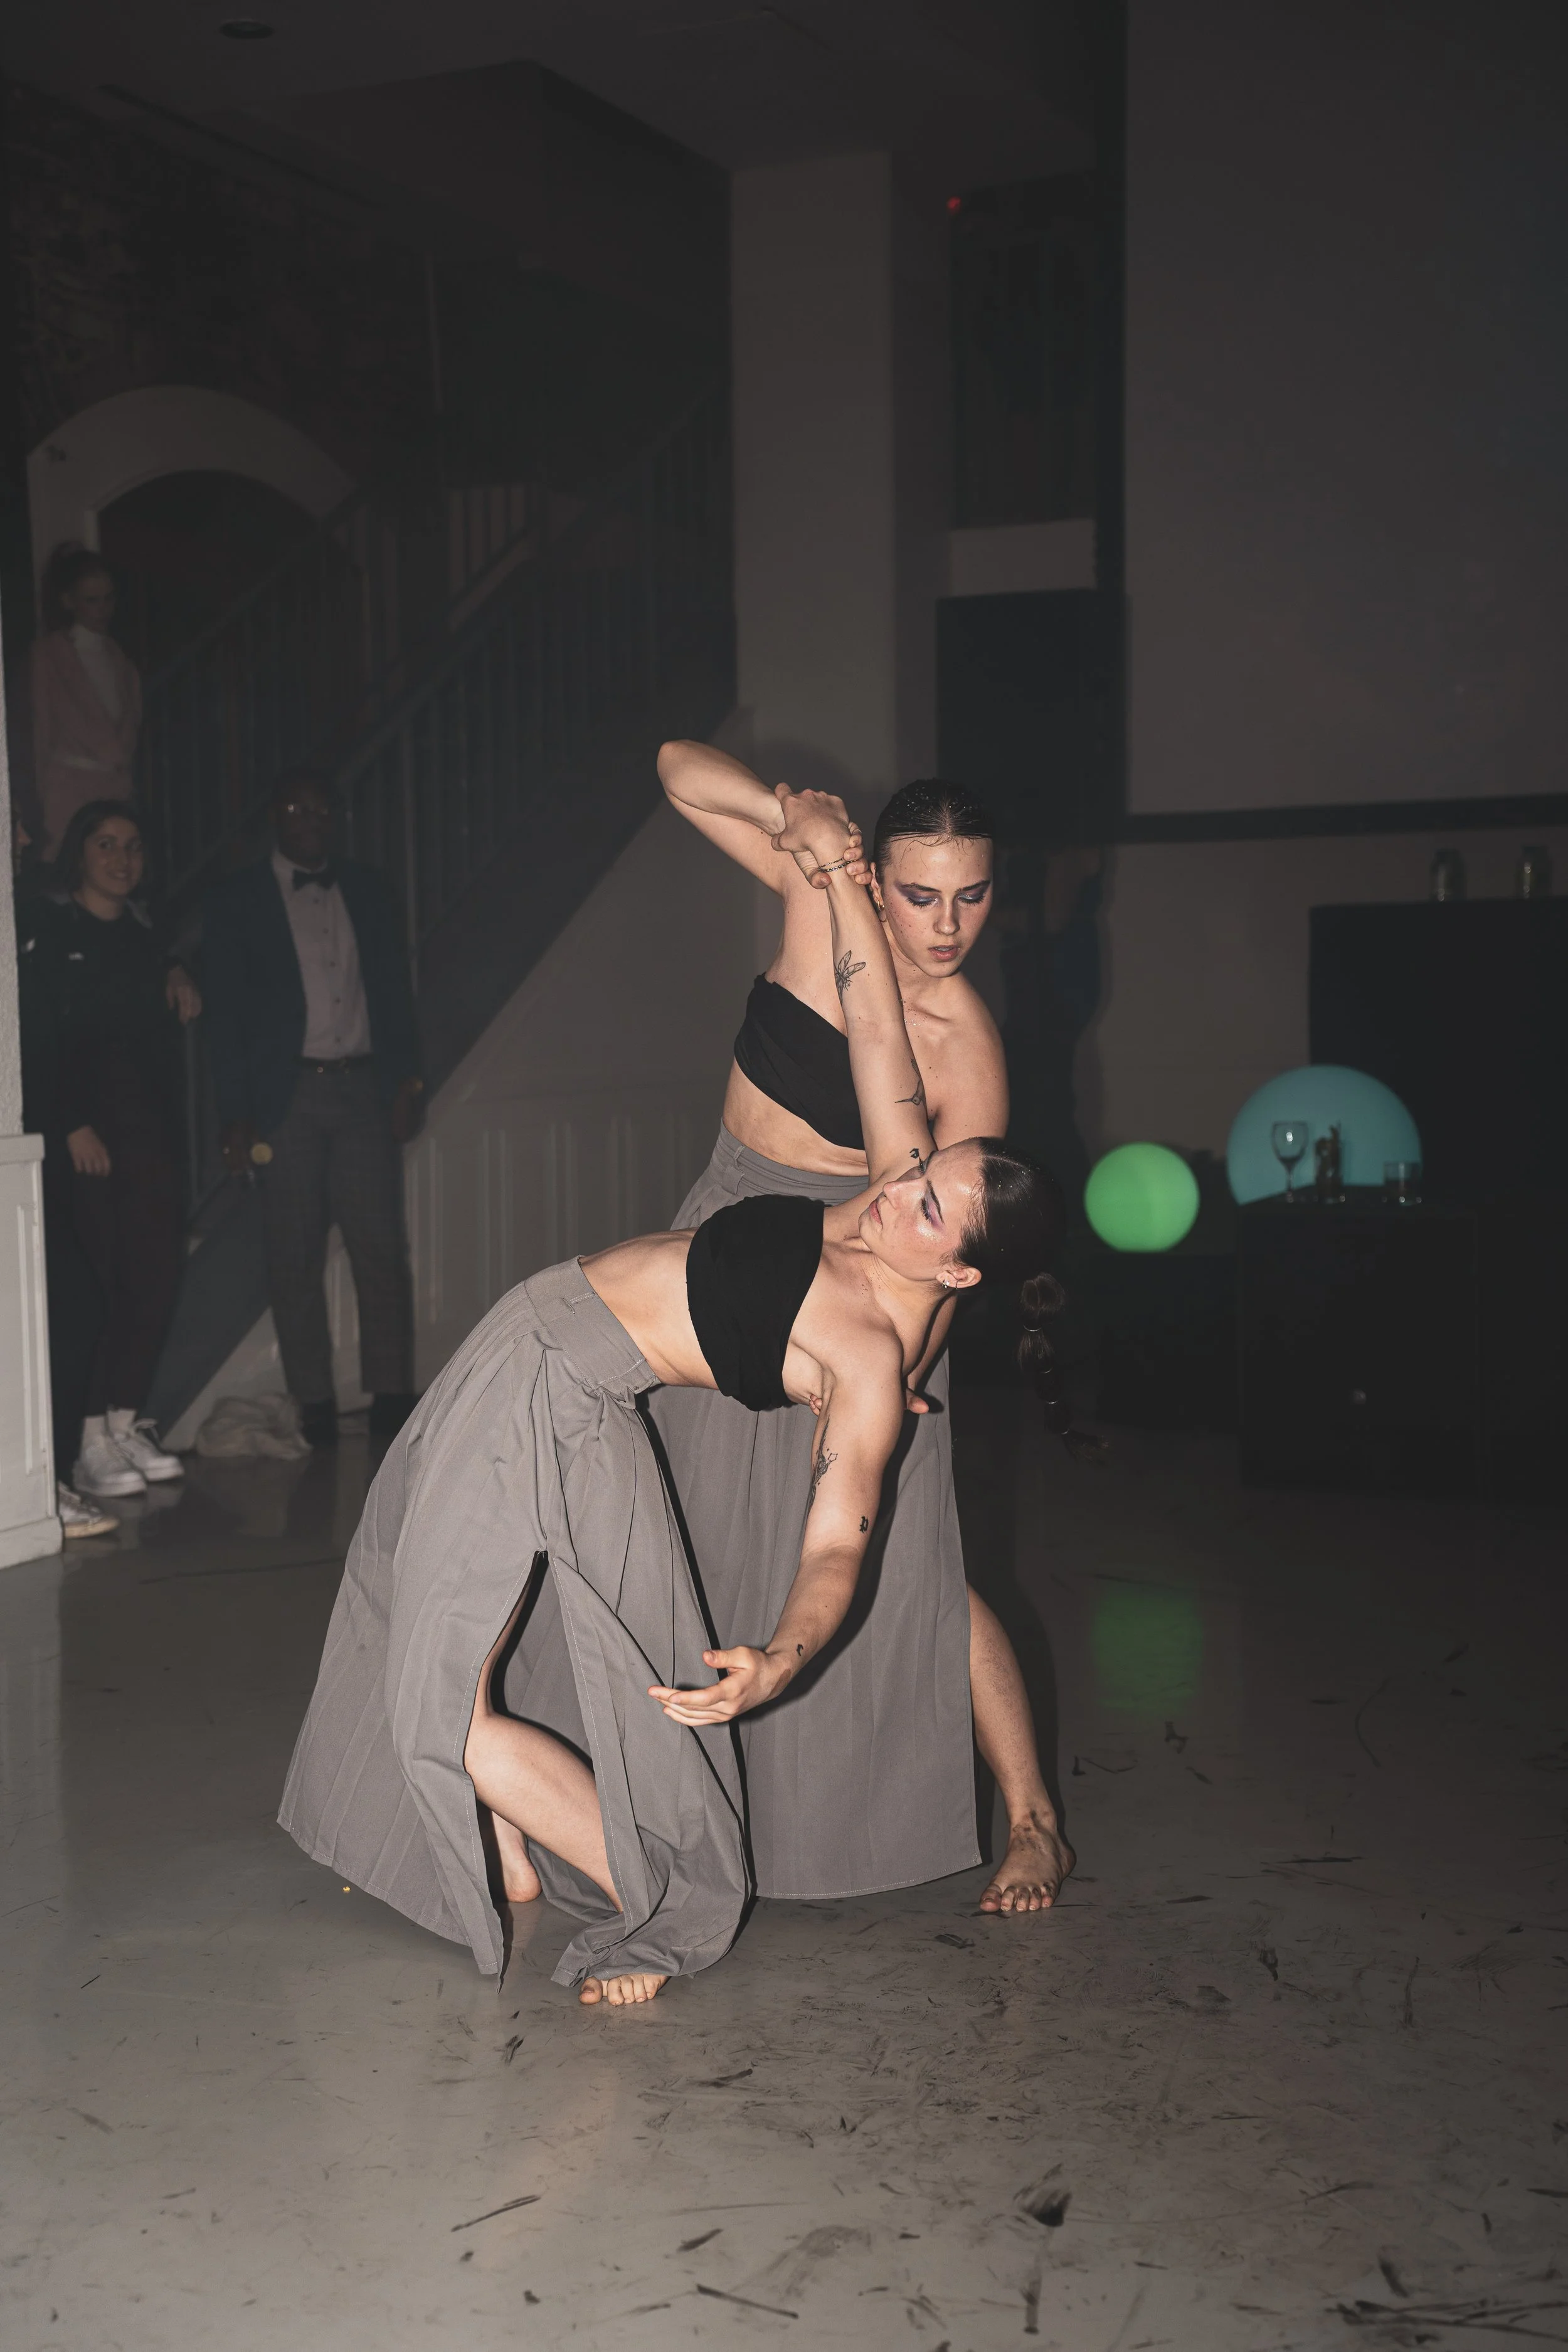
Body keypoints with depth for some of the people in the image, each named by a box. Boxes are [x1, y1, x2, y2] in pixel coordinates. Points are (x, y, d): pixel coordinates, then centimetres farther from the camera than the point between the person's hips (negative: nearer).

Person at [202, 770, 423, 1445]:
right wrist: (237, 1114, -5)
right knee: (296, 1258, -1)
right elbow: (224, 1011, 1)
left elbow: (394, 988, 15)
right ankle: (314, 1406, 5)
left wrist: (406, 1079, 5)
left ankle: (392, 1395, 3)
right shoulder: (236, 900, 5)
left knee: (381, 1249, -3)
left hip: (365, 1091, 2)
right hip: (288, 1098, -2)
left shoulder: (363, 889, 14)